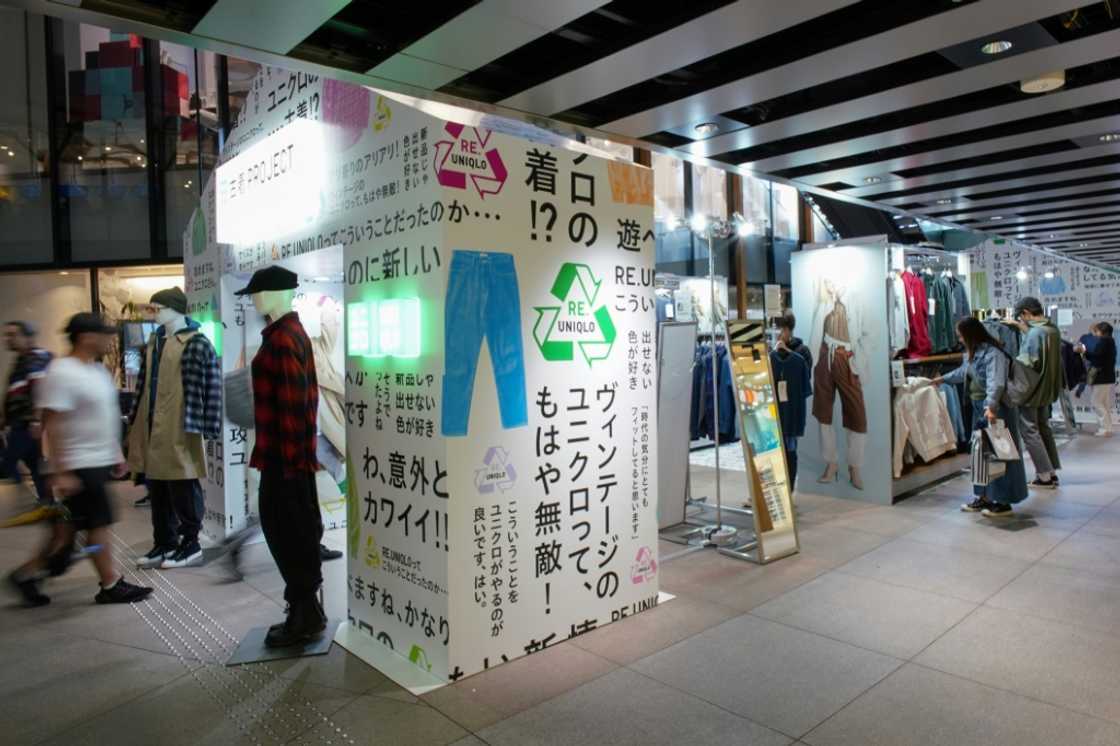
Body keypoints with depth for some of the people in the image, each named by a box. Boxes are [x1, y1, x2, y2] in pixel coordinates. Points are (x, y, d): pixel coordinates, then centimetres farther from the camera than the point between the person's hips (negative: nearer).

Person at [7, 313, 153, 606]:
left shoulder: (98, 370, 10)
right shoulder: (61, 373, -17)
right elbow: (52, 425, -20)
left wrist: (116, 453, 19)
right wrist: (61, 472, -22)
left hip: (99, 461, 9)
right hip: (79, 466, -9)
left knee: (69, 528, 15)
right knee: (98, 525, 0)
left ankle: (28, 573, 27)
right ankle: (111, 585, 11)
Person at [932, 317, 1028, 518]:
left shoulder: (993, 353, -20)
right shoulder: (973, 353, 12)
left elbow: (996, 383, -32)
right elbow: (964, 372, 32)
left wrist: (990, 406, -44)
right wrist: (943, 379, 40)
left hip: (996, 408, -10)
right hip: (979, 407, 10)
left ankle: (1003, 502, 5)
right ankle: (985, 497, 22)